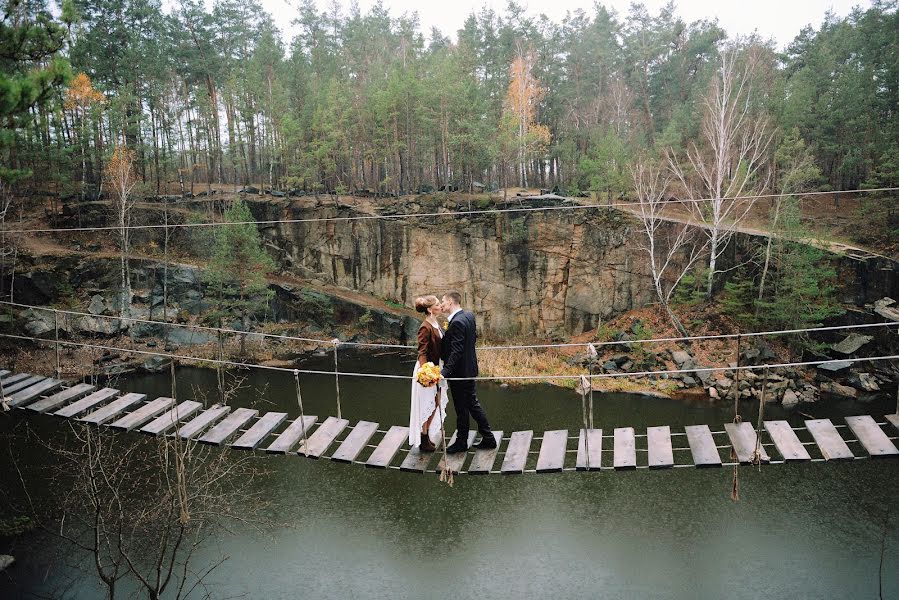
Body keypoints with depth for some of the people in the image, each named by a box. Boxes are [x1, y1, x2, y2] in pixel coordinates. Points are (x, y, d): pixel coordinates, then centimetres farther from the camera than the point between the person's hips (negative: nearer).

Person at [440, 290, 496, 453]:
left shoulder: (457, 322, -24)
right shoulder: (469, 316, 5)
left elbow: (456, 351, -27)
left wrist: (445, 371, -29)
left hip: (459, 371, -9)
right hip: (469, 368, 9)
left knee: (462, 409, 5)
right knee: (473, 403, 18)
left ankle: (461, 442, 19)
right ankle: (488, 438, 23)